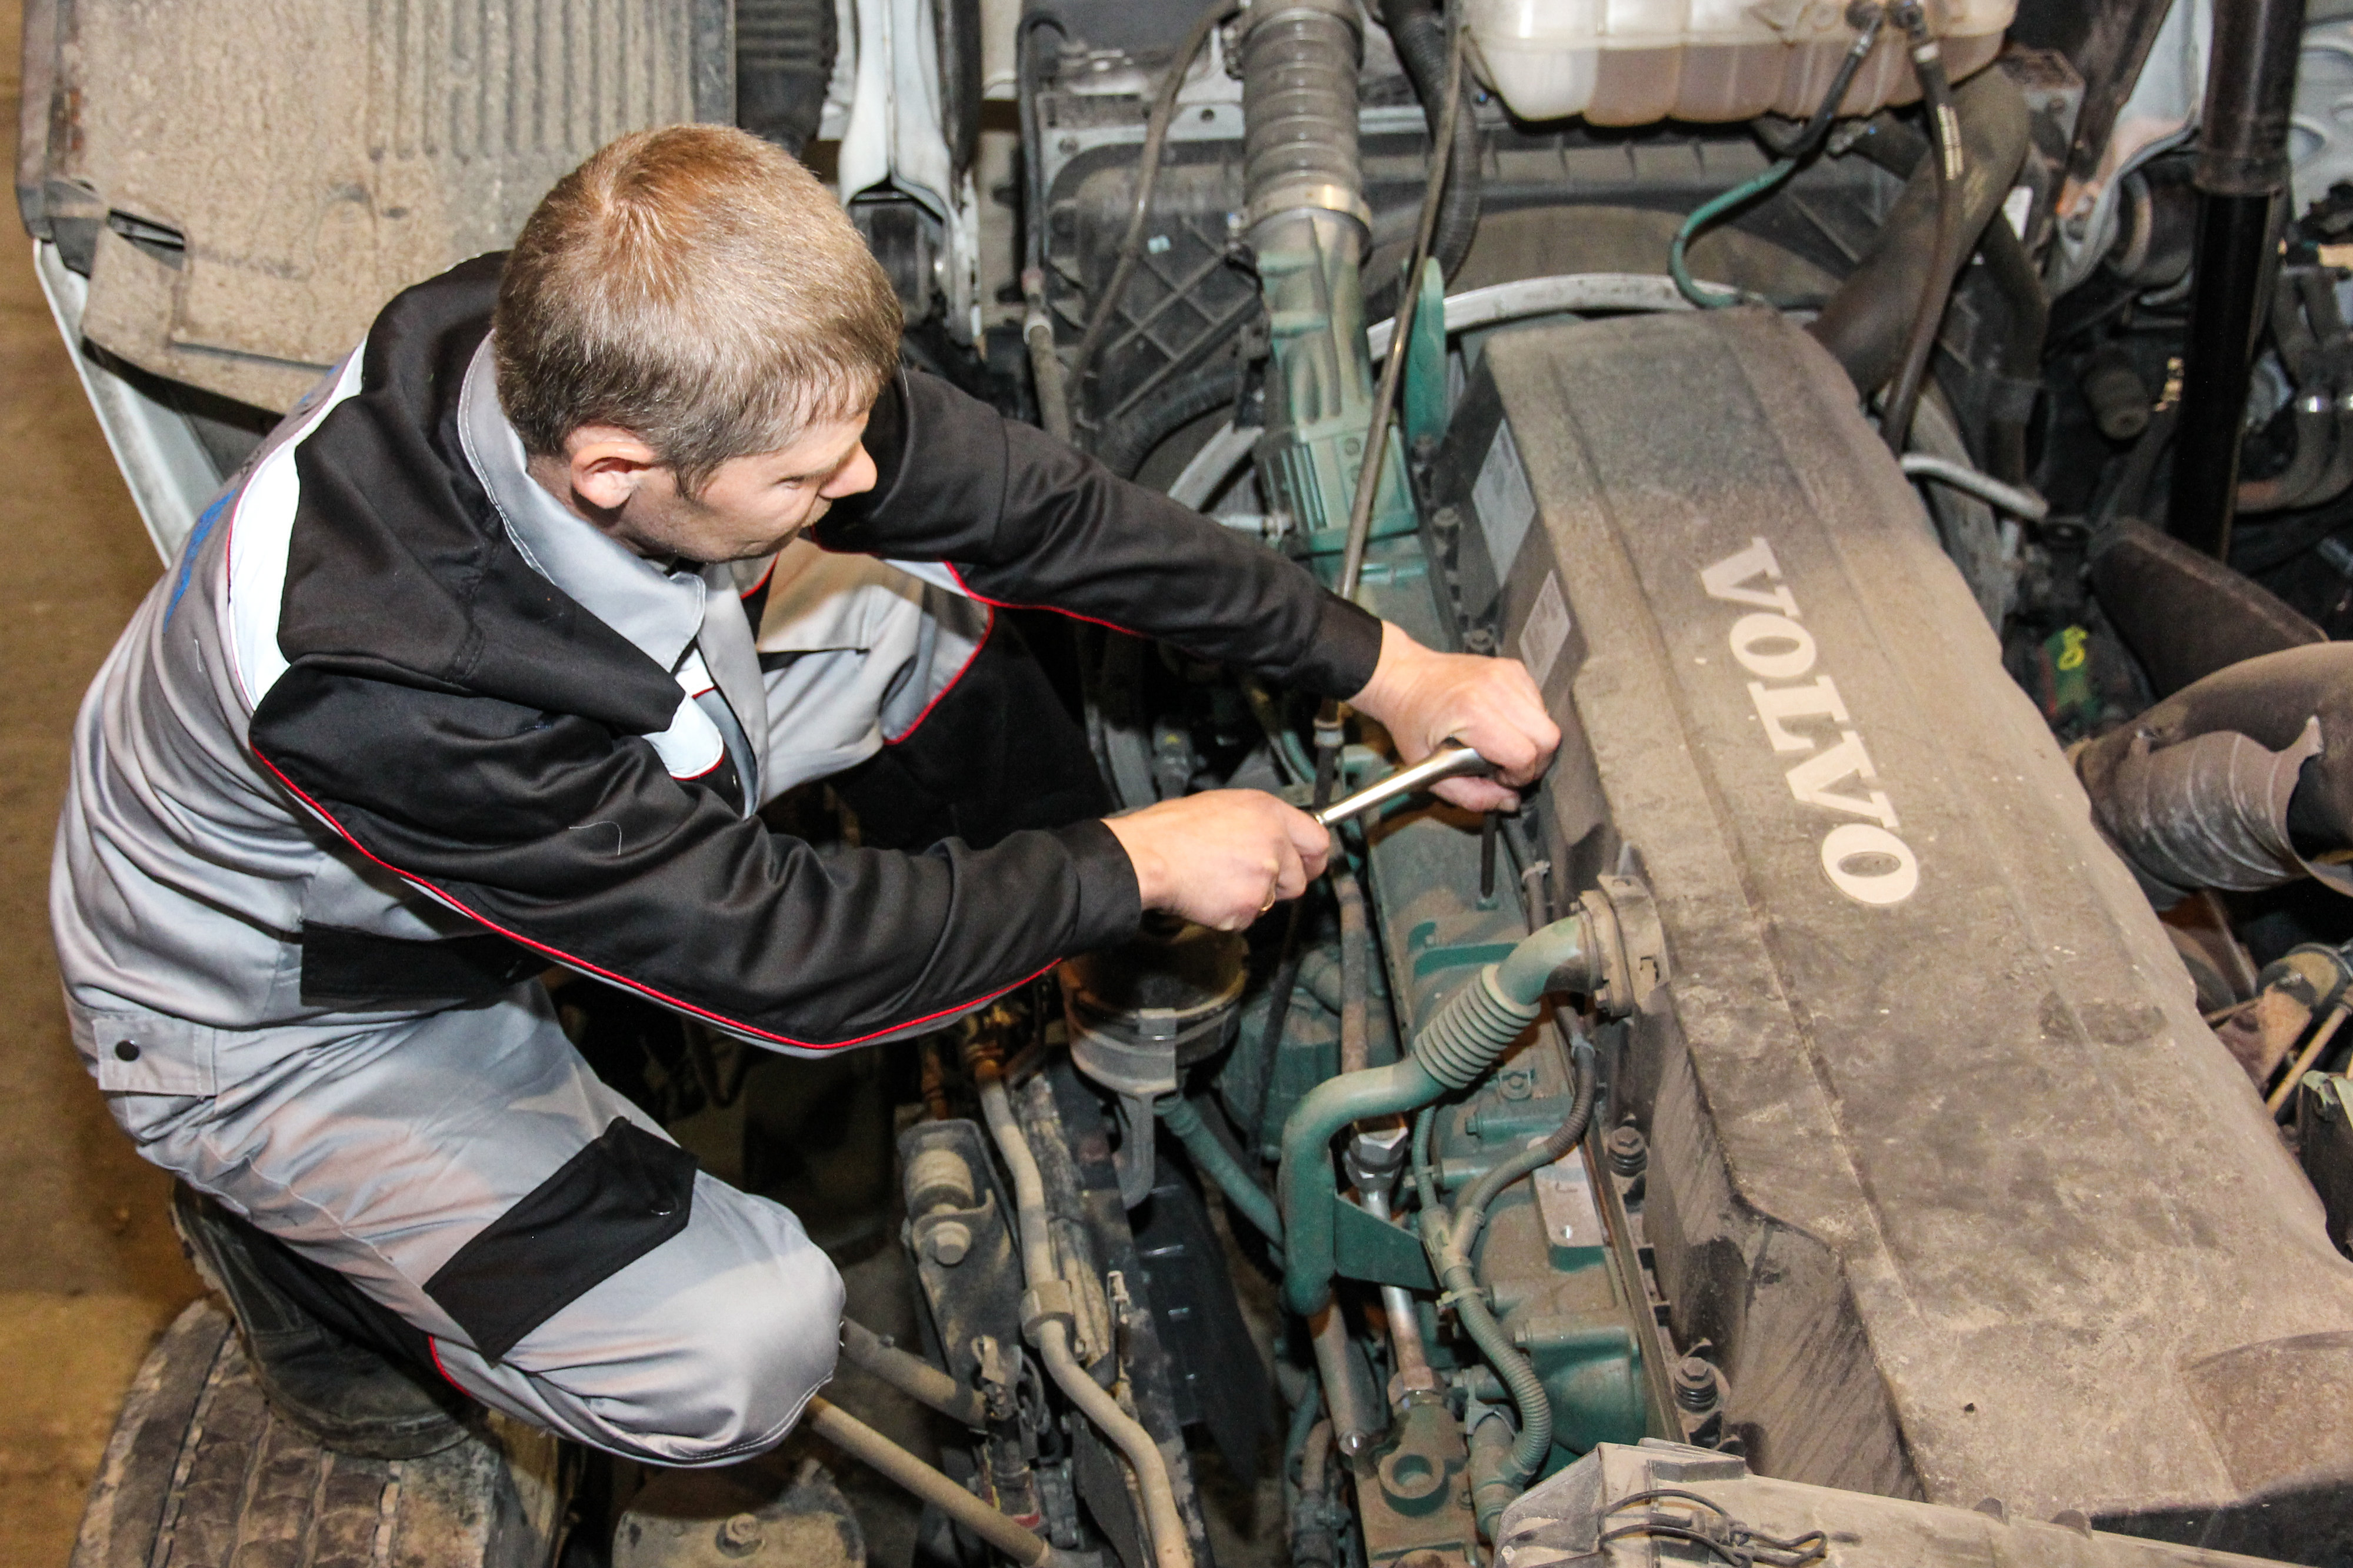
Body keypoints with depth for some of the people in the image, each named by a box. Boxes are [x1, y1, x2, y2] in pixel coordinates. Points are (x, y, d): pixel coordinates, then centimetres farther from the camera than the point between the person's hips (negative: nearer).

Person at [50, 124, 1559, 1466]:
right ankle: (292, 1232, 5)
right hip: (290, 1015, -6)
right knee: (745, 1354, -21)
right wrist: (1136, 861, -24)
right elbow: (778, 951, -33)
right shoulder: (384, 689, -43)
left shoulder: (624, 362, -26)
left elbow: (1021, 498, -17)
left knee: (935, 591, -5)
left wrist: (1388, 672, -13)